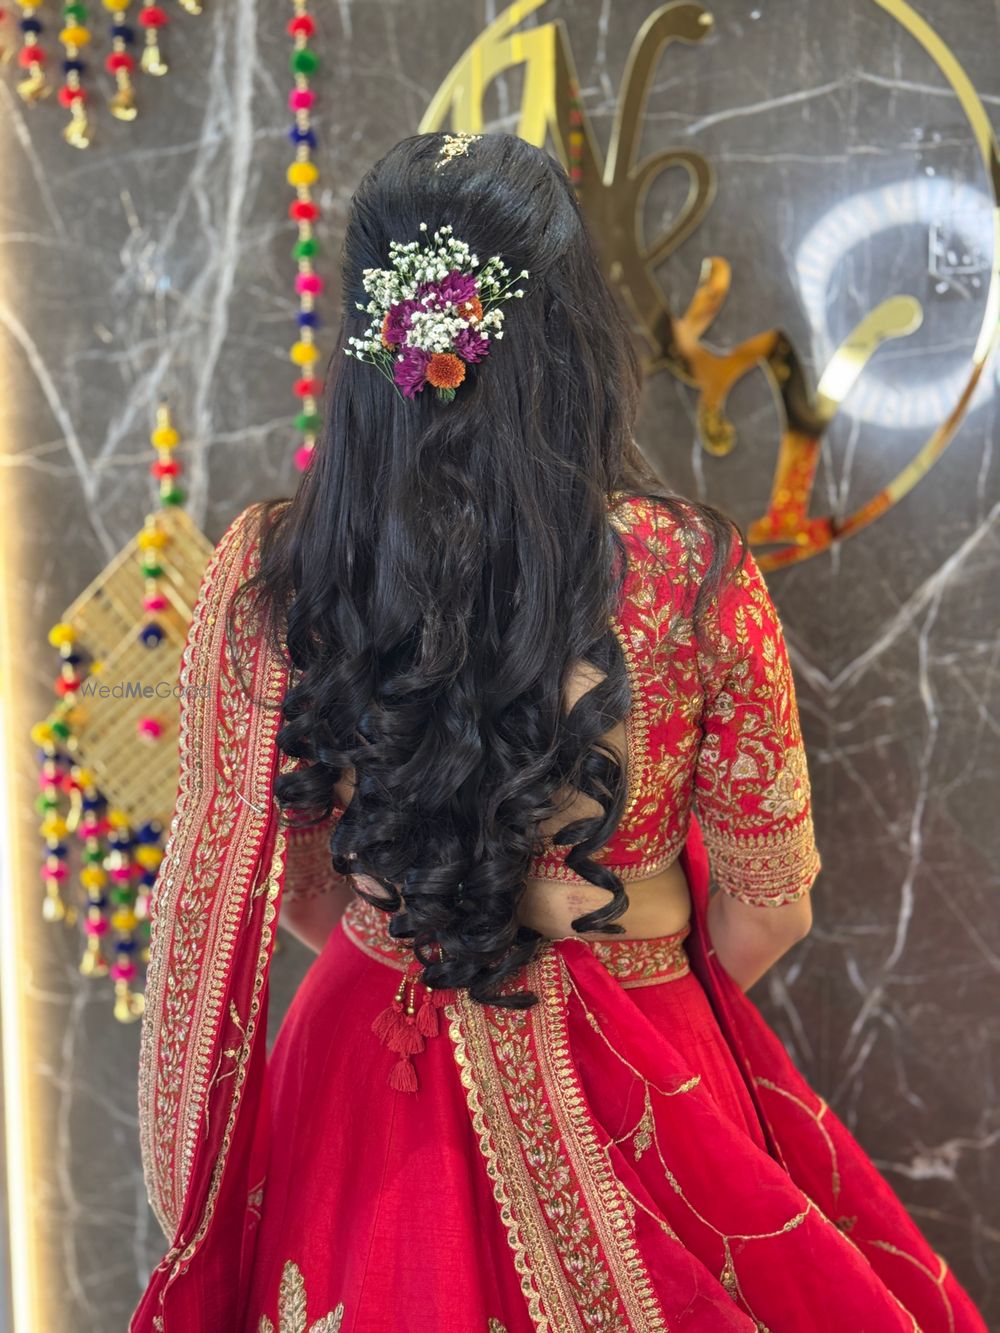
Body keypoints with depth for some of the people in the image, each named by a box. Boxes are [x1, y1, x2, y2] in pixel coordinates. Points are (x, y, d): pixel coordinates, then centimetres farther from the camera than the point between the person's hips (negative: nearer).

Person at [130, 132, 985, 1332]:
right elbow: (766, 909, -7)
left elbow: (279, 883, -1)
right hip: (638, 1098, -1)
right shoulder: (691, 572, -20)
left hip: (369, 1087, 2)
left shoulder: (260, 577, -15)